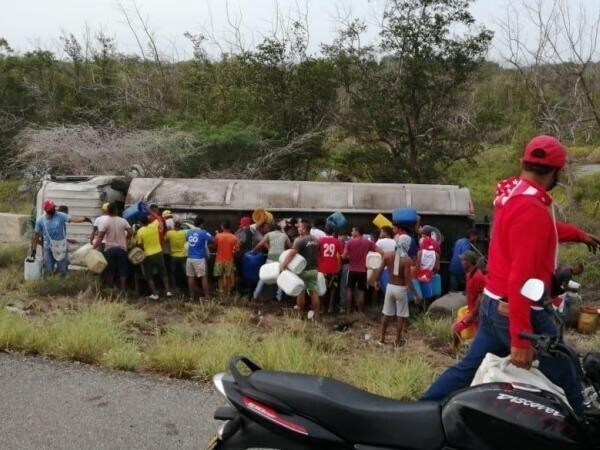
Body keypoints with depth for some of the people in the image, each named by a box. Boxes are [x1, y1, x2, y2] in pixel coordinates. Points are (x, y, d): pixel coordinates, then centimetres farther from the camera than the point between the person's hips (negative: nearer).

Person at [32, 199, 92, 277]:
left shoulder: (60, 216, -10)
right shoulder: (40, 220, -7)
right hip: (48, 248, 0)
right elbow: (36, 235, 1)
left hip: (61, 247, 0)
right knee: (48, 271, 6)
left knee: (62, 271, 6)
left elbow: (72, 219, -24)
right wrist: (34, 250, 3)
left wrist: (84, 219, -44)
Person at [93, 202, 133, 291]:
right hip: (122, 248, 2)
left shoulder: (104, 221, -9)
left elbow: (100, 237, -13)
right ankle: (123, 290, 5)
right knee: (122, 272, 5)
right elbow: (130, 232, -2)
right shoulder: (123, 221, -1)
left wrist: (94, 247, -11)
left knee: (109, 272, 8)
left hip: (109, 249, -2)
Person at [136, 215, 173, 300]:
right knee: (163, 273, 16)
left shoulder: (140, 231, -12)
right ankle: (168, 291, 15)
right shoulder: (154, 225, -6)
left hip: (148, 255, -3)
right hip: (158, 253, 3)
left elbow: (140, 245, -7)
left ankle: (155, 294, 6)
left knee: (149, 276, 9)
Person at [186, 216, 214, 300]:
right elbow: (213, 240, -5)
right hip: (199, 258, -5)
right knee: (204, 277, 0)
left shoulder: (189, 232, 11)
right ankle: (206, 296, -1)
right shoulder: (203, 233, -6)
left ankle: (192, 296, 13)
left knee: (191, 277, 9)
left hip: (190, 258, 5)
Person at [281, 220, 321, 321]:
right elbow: (318, 254, 18)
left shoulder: (300, 240, -16)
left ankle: (301, 314, 13)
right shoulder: (316, 240, 8)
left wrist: (283, 265, -25)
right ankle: (316, 315, 7)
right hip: (314, 270, 6)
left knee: (301, 292, 6)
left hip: (303, 270, -6)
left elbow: (292, 253, -26)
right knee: (314, 292, 7)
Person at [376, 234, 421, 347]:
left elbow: (379, 270, -1)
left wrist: (377, 281, 17)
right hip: (401, 289, -4)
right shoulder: (407, 260, -19)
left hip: (390, 286, 4)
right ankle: (397, 341, 16)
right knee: (400, 316, 9)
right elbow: (408, 280, -19)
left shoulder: (387, 255, -6)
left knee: (386, 314, 16)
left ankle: (382, 338, 24)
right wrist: (415, 294, -11)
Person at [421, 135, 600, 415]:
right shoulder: (531, 208, -24)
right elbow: (522, 276, -28)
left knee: (470, 368, 15)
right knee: (565, 386, 4)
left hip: (494, 302, 10)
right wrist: (521, 339, -28)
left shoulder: (512, 192, 7)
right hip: (520, 310, -10)